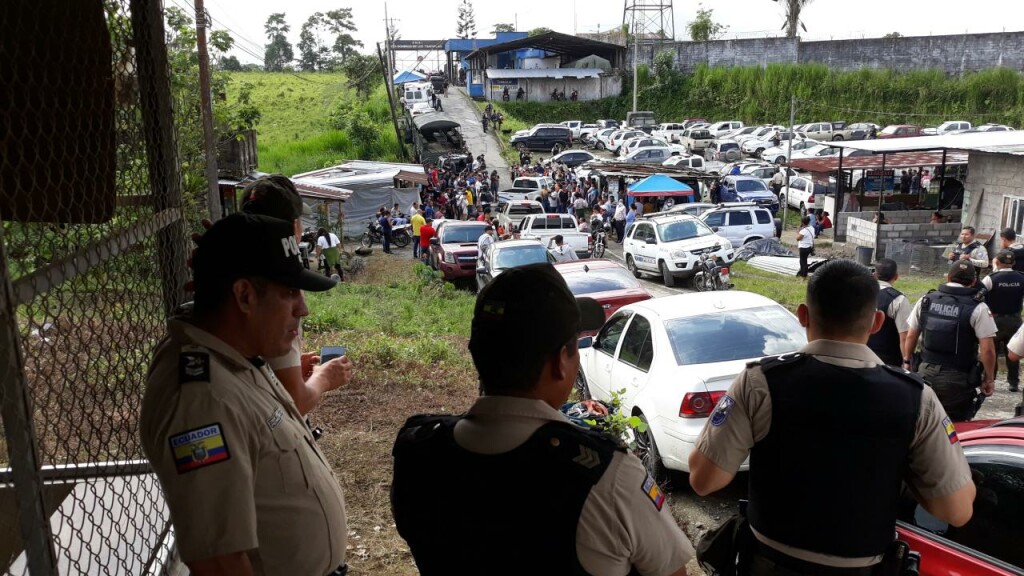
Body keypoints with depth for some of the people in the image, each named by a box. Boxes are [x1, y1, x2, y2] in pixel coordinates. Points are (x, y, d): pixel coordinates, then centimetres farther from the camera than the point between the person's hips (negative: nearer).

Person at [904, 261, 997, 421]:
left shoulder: (925, 301, 2)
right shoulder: (977, 308, -11)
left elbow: (911, 336, 8)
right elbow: (987, 349, -13)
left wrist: (907, 361, 21)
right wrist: (989, 379, -1)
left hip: (926, 373, 4)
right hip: (958, 380, -4)